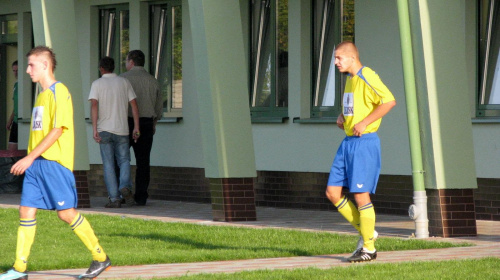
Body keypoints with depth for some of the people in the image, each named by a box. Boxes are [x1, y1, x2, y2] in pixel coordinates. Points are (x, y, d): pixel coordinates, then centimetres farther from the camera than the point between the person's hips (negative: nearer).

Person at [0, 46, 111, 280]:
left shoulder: (59, 91, -9)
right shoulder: (42, 94, 18)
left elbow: (57, 130, -17)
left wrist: (30, 157, -18)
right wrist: (29, 160, 15)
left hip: (54, 162, -9)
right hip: (36, 163, 9)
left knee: (65, 212, -7)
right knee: (26, 210, 1)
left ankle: (101, 258, 5)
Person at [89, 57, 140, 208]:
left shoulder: (97, 84, 1)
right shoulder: (124, 82, 7)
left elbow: (94, 105, -10)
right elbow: (133, 104, 2)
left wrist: (94, 129, -13)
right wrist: (136, 127, 4)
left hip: (104, 130, -1)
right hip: (122, 129, 1)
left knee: (108, 164, 3)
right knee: (124, 160, 10)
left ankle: (114, 198, -3)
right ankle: (125, 186, -16)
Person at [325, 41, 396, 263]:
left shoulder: (367, 77, -13)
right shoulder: (350, 79, 15)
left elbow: (389, 101, -23)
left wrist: (364, 122, -23)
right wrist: (342, 116, 12)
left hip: (364, 142, -9)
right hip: (347, 142, 9)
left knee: (360, 194, -6)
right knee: (332, 193, 5)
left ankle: (369, 248, 4)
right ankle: (366, 232, 16)